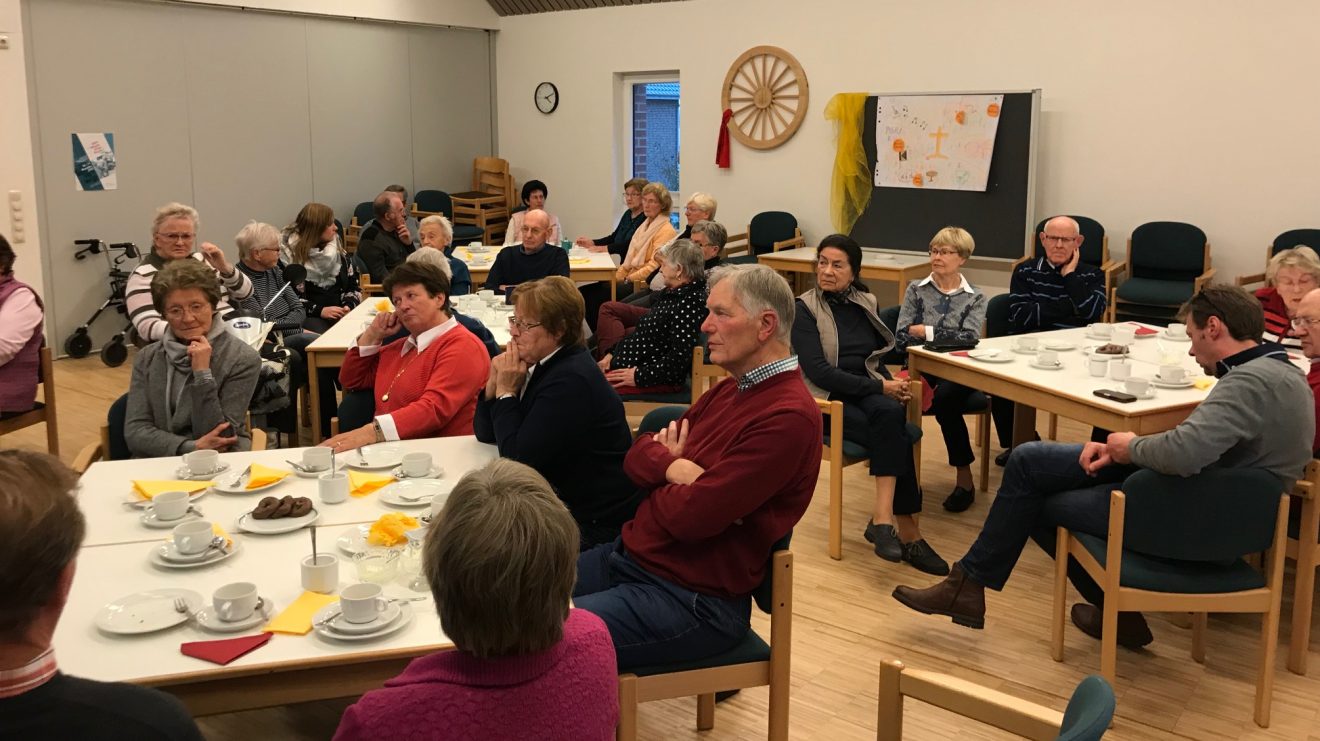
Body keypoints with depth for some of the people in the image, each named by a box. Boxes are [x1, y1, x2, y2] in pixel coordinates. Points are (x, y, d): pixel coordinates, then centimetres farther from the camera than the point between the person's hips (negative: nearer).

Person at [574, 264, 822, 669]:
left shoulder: (788, 418, -20)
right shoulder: (729, 391, 12)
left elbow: (691, 517, -24)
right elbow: (638, 455, 9)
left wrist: (664, 465, -2)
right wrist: (675, 468, -14)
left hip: (693, 601, -9)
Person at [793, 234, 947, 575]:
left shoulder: (867, 303, 13)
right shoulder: (805, 309, -3)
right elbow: (818, 371, -13)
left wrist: (890, 386, -2)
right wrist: (879, 387, -16)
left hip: (870, 391, 4)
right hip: (827, 400, -4)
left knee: (890, 413, -34)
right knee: (896, 436, -30)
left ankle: (882, 518, -36)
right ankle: (907, 533, -29)